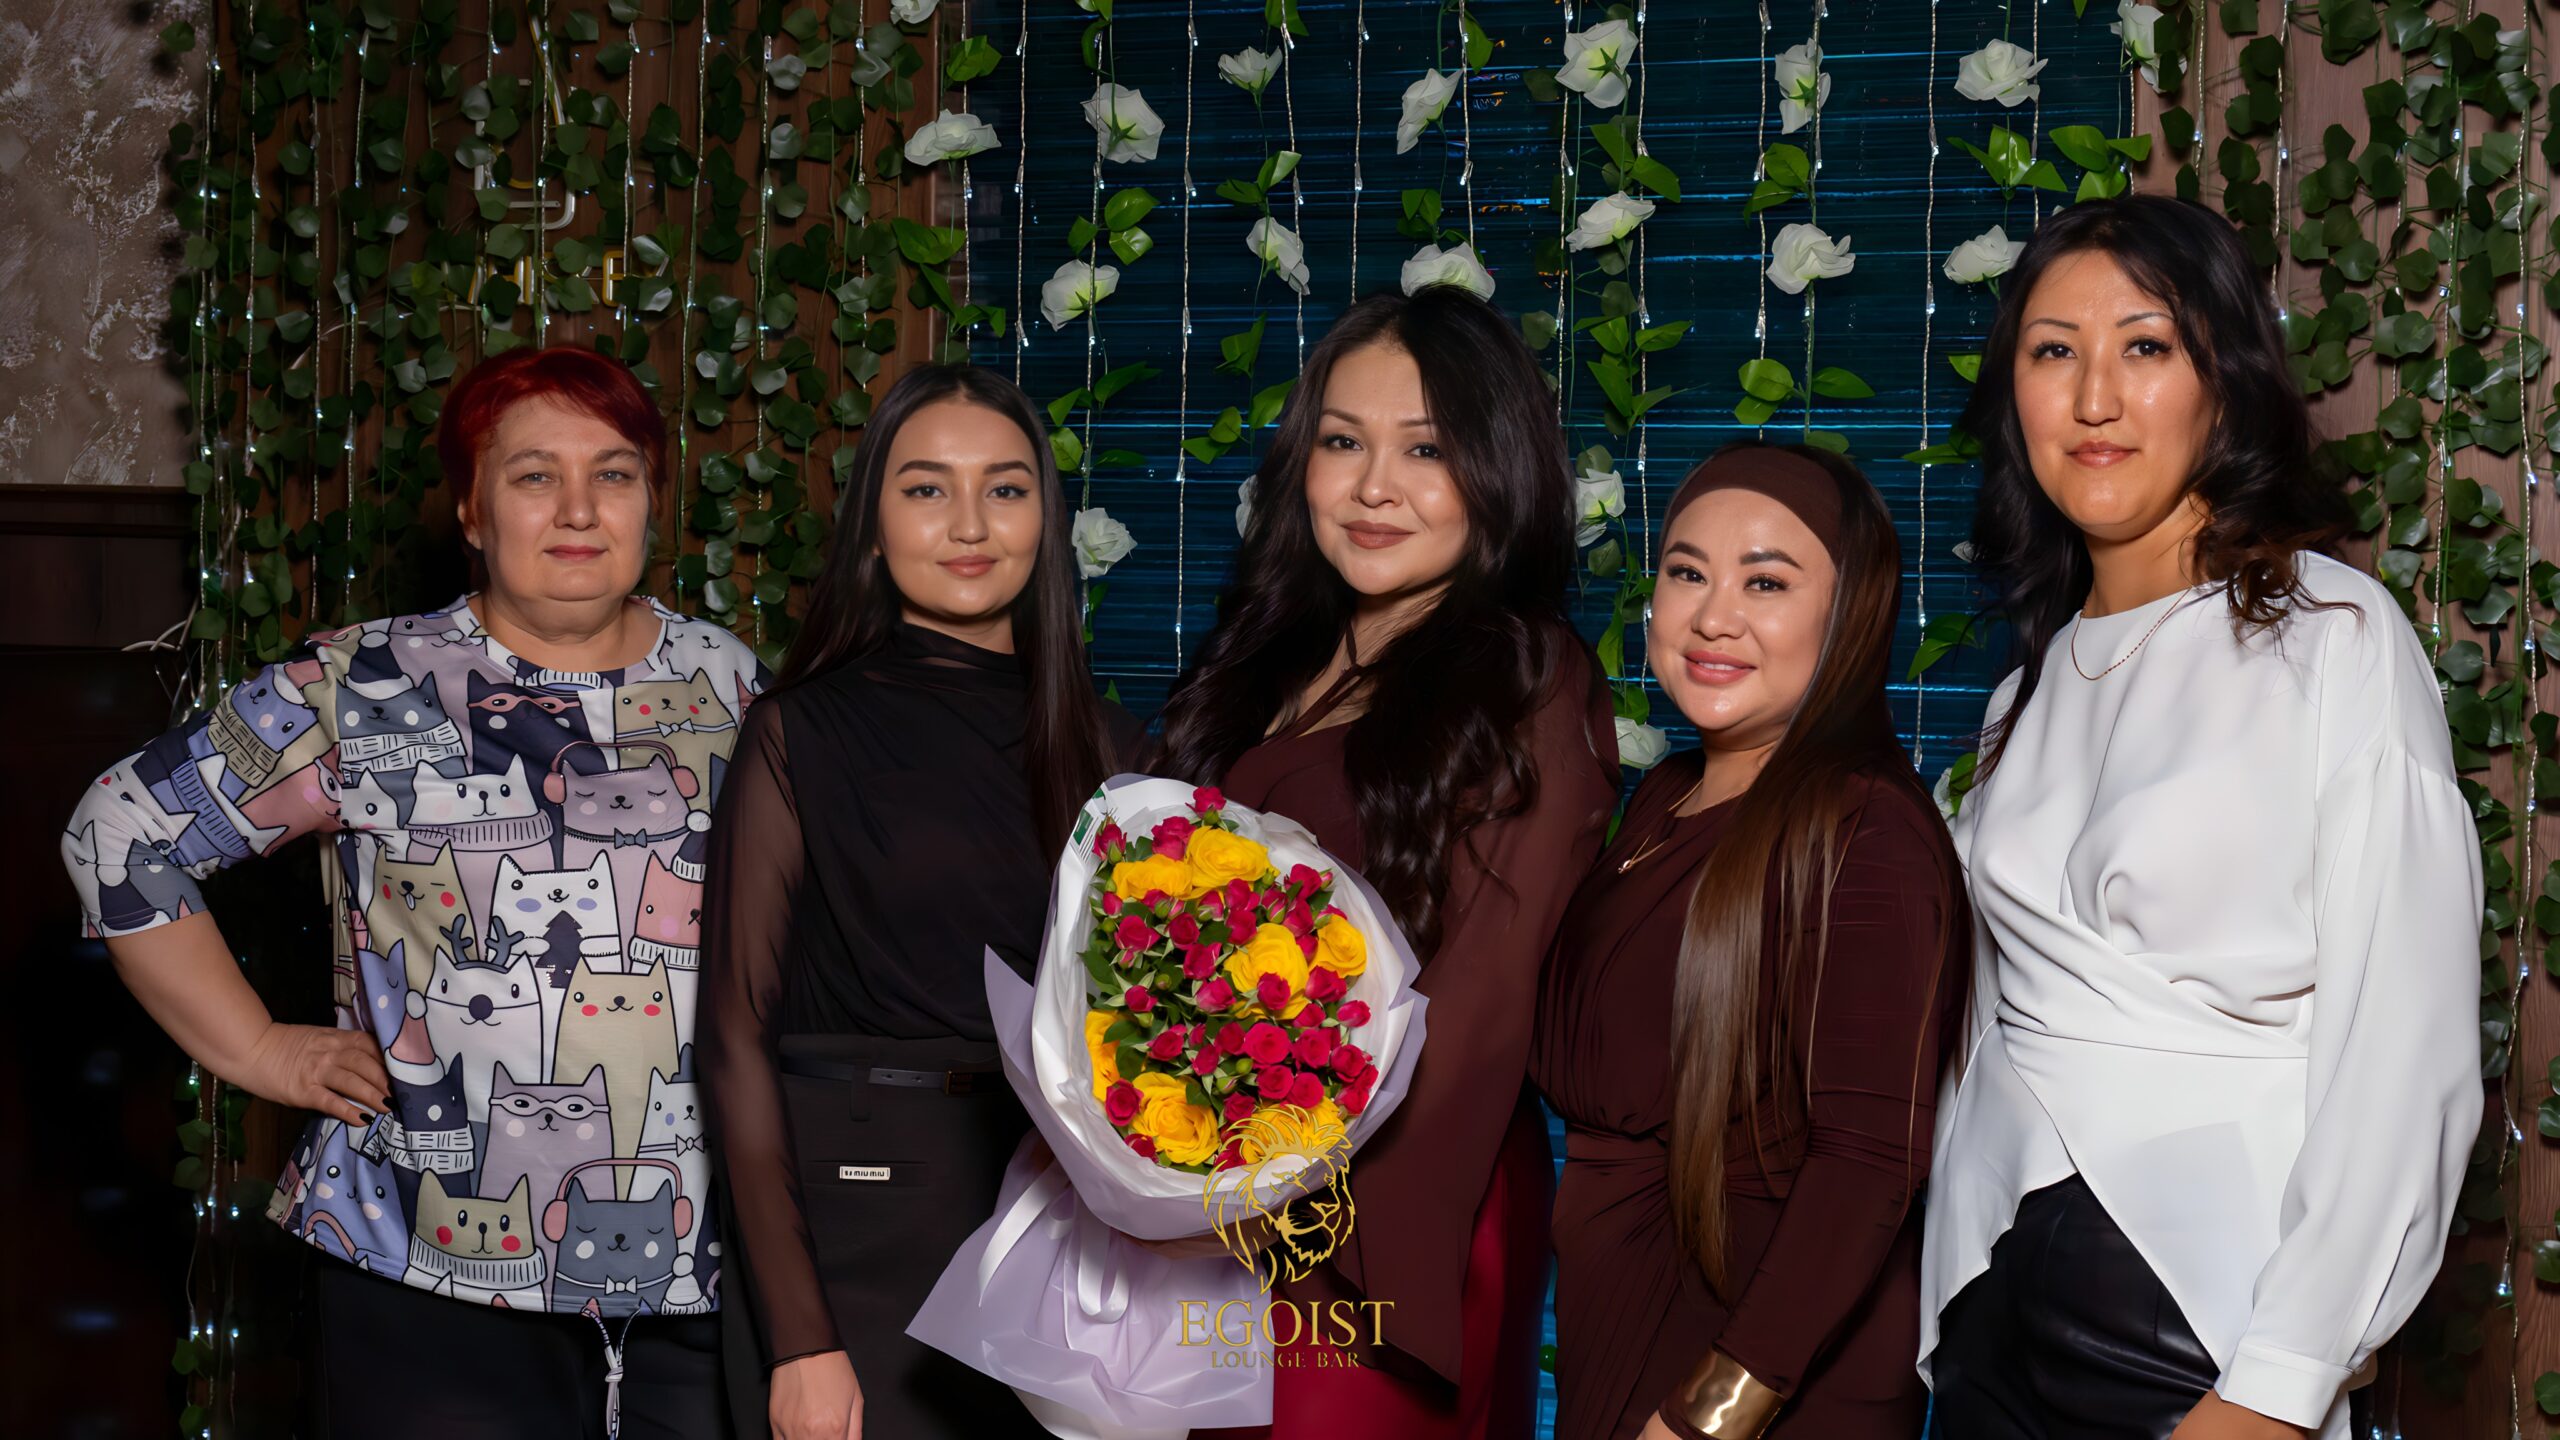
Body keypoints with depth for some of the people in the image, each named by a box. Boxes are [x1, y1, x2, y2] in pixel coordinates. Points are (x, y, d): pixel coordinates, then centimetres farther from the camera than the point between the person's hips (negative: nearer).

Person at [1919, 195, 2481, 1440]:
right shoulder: (2039, 677, 11)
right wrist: (1951, 1309, 8)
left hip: (2213, 1303, -5)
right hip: (2000, 1292, 6)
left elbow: (2405, 1059, -14)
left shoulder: (2336, 637, -9)